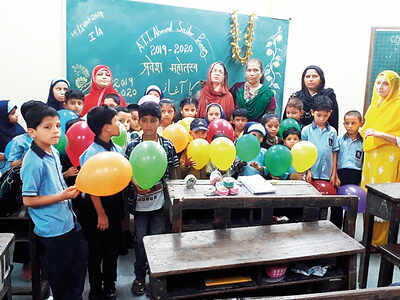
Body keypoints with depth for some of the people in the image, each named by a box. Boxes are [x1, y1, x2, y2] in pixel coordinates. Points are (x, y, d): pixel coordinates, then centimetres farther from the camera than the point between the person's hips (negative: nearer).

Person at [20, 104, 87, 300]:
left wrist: (70, 190, 4)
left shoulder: (53, 152, 3)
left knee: (80, 259, 23)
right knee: (60, 273, 10)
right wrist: (62, 196, -22)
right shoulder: (34, 162, -23)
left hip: (68, 221, 9)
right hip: (53, 229, -9)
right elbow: (28, 200, -21)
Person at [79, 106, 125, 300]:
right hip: (98, 206, -7)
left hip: (116, 204, 7)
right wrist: (101, 214, -15)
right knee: (96, 251, 10)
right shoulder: (91, 154, -21)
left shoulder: (117, 149, 2)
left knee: (113, 247, 20)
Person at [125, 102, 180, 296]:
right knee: (140, 240, 12)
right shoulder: (132, 146, -6)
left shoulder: (167, 145, -4)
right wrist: (137, 184, -21)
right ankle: (139, 277, 33)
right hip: (140, 204, 0)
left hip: (160, 203, 0)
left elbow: (174, 174, 3)